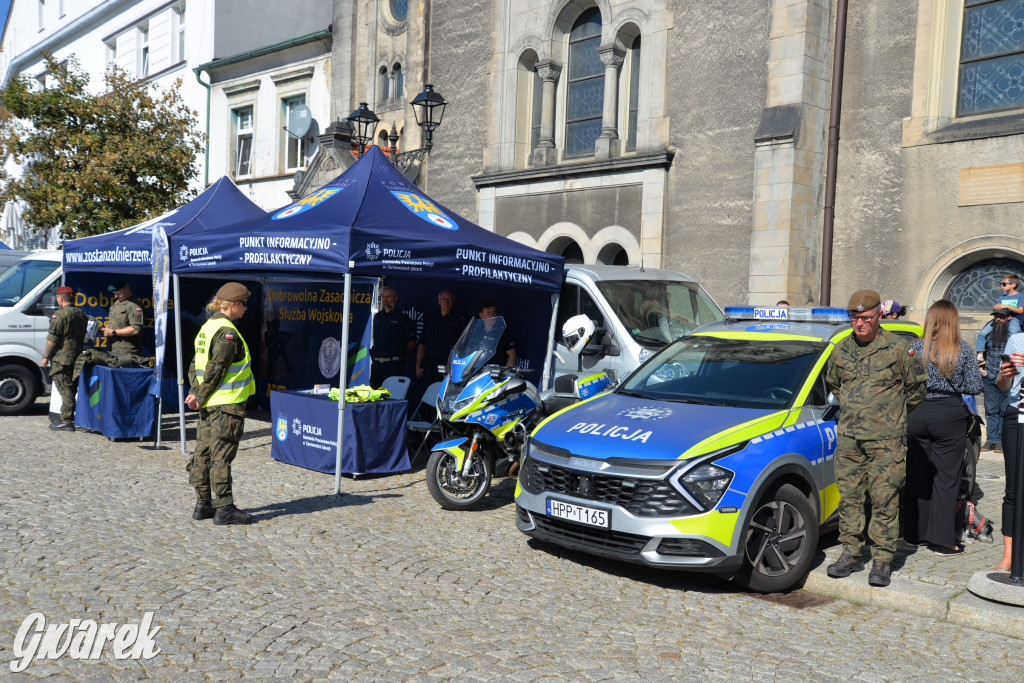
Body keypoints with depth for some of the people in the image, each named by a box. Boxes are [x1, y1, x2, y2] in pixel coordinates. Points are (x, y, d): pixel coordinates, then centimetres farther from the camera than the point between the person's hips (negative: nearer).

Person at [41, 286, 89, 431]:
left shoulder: (60, 314, -13)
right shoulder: (82, 314, 11)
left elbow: (52, 339, -14)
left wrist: (46, 357, -7)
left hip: (62, 358, -8)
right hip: (77, 358, 8)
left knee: (65, 390, -5)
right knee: (72, 389, 15)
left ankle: (67, 421, -4)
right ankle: (73, 418, 21)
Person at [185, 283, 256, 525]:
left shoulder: (207, 327, 15)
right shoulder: (227, 332, -15)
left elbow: (195, 365, 14)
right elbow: (215, 369, -19)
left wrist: (195, 392, 4)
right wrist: (201, 397, -10)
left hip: (209, 404, 9)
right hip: (227, 404, -9)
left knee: (203, 452, 12)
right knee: (221, 455, -5)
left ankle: (203, 504, 20)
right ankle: (224, 508, 0)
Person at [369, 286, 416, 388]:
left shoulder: (402, 318, -3)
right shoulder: (377, 316, 14)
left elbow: (412, 342, -1)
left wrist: (402, 356, 1)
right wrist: (374, 353, 14)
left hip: (393, 363, -6)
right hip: (376, 362, 6)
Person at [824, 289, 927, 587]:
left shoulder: (897, 348, -3)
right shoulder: (841, 349, 8)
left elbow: (917, 386, 8)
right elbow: (832, 382, 25)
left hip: (885, 439, -4)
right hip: (848, 437, 4)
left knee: (884, 499, -3)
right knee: (849, 496, 7)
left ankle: (883, 558, 6)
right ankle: (851, 553, 17)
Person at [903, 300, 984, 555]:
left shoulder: (915, 347, -3)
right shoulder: (963, 350, -5)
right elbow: (974, 387, -3)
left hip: (917, 416, 2)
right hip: (949, 416, -2)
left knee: (917, 476, 12)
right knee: (946, 479, 4)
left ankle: (916, 532, 22)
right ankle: (941, 539, 5)